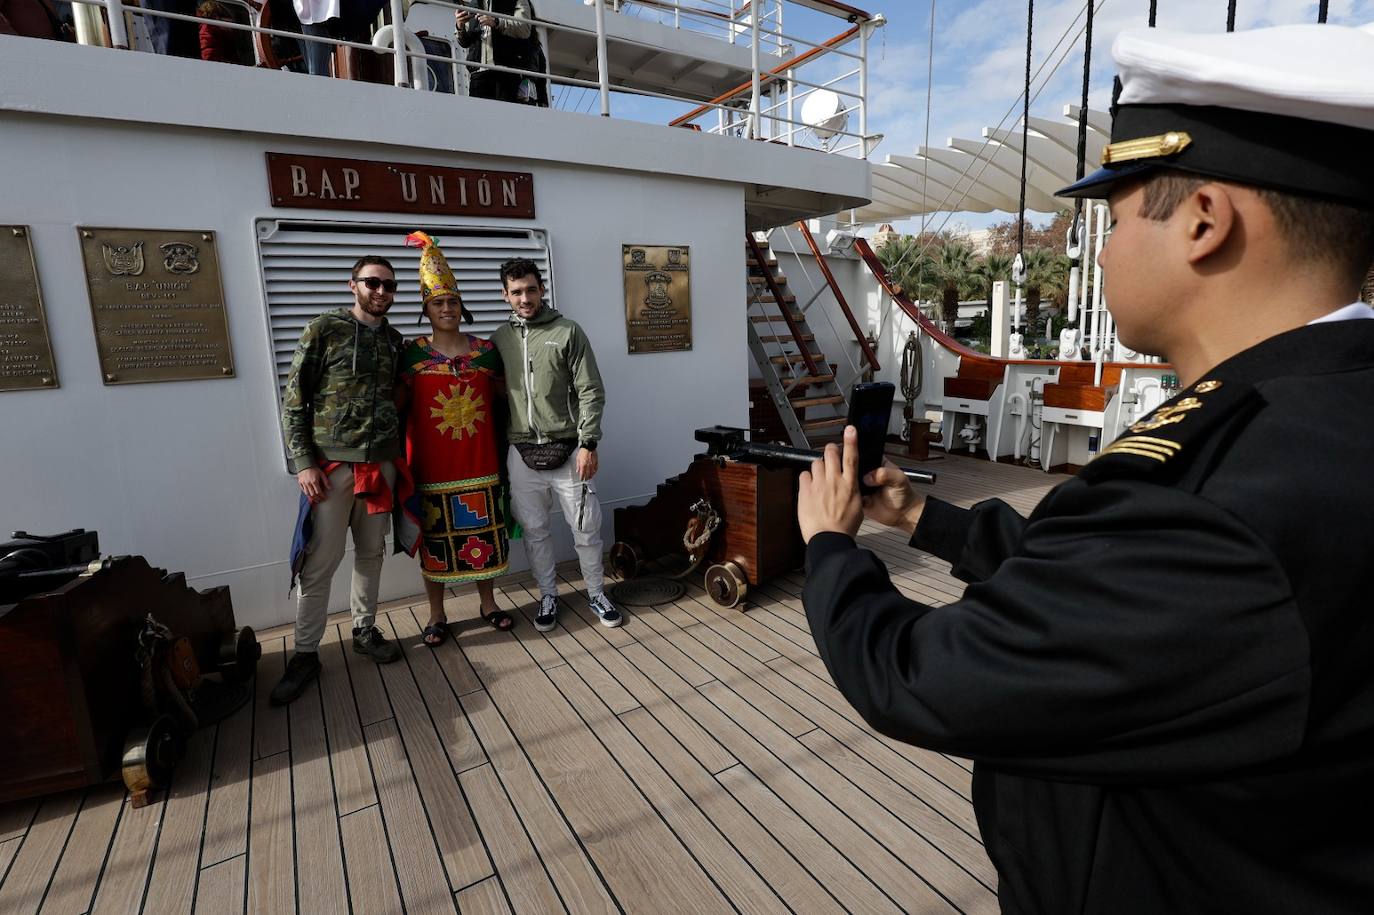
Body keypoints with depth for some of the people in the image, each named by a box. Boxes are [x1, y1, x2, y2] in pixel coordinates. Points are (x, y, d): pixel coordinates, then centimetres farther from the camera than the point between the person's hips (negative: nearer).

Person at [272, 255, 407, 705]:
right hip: (331, 465, -4)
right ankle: (306, 652, 15)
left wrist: (401, 458, 10)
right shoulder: (323, 331, -3)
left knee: (371, 553, 13)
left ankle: (364, 630, 29)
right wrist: (303, 463, -11)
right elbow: (293, 402, -4)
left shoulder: (396, 342, 10)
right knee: (319, 562, 0)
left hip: (382, 464, 4)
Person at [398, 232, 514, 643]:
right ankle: (437, 615, 24)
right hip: (433, 466, -2)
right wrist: (399, 462, -5)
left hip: (481, 462, 2)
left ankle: (489, 604, 30)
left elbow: (498, 403, 9)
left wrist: (505, 451, 7)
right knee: (436, 539, 8)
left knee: (485, 534, 11)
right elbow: (399, 410, -2)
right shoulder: (413, 354, -3)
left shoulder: (486, 350, 3)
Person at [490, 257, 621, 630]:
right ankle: (548, 595, 29)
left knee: (586, 527, 5)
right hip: (521, 453, 3)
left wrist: (587, 444, -13)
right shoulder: (498, 339, 7)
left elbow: (591, 393, -6)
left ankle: (596, 593, 25)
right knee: (534, 530, 11)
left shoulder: (568, 332, -3)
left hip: (567, 450, -2)